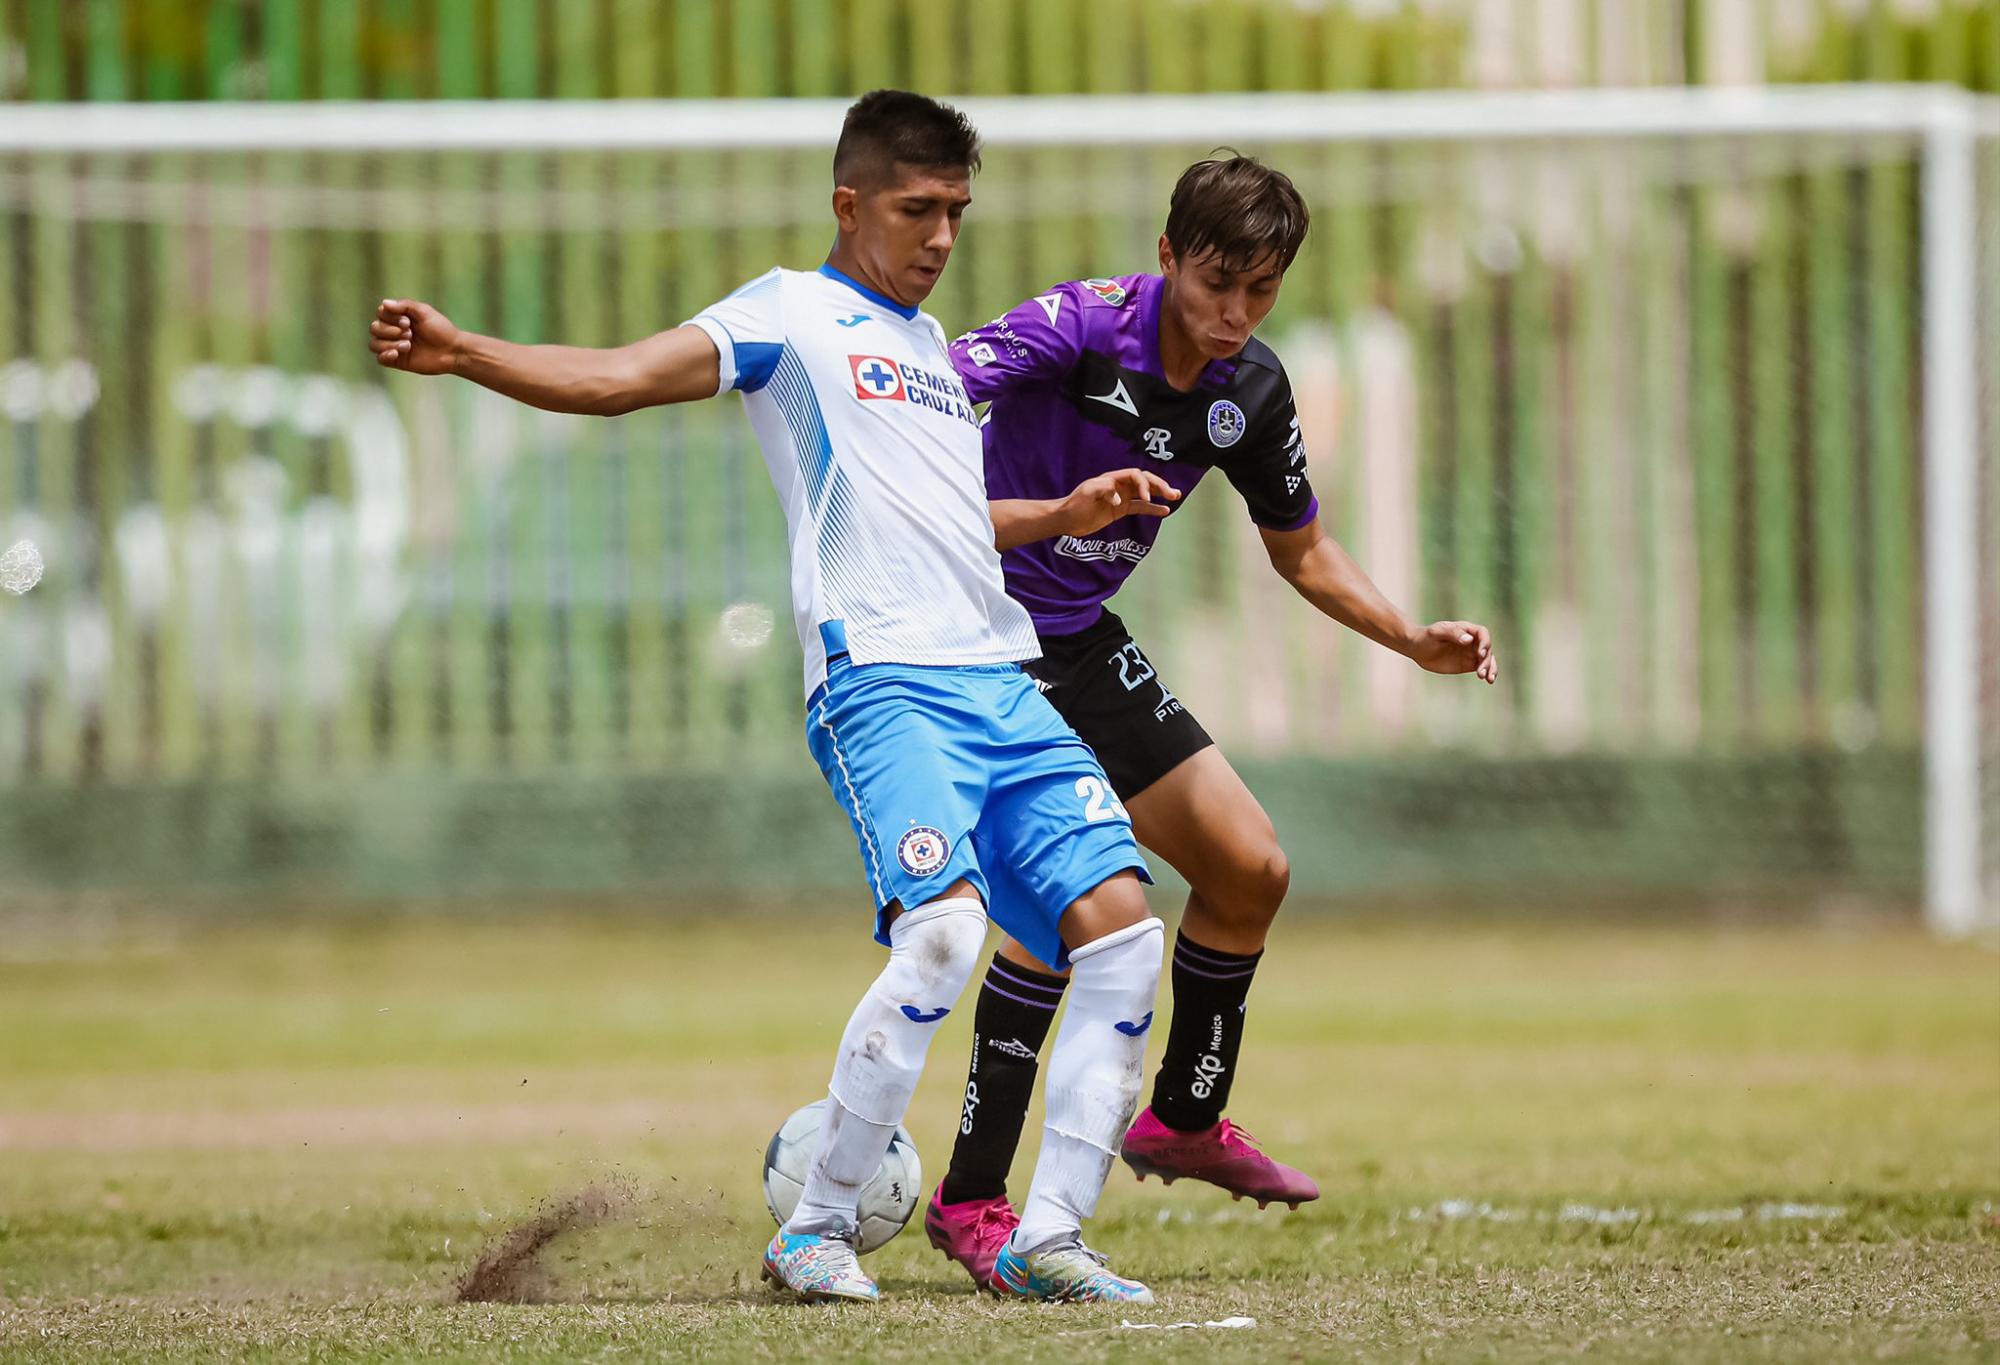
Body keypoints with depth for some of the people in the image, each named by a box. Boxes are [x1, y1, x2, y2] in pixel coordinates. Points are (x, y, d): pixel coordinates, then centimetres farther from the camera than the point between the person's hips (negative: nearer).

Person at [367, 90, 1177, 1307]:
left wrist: (1073, 513, 31)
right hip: (881, 674, -8)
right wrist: (462, 354, -19)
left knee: (1121, 925, -6)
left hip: (1003, 680, 8)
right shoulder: (795, 313, 6)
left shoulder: (930, 346, 26)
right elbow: (617, 379, -6)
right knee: (943, 926, -27)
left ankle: (1050, 1239, 0)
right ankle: (816, 1228, -15)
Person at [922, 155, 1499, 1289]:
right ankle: (972, 1199, -17)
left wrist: (1417, 640, 2)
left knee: (1250, 869, 7)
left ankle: (1186, 1121, 31)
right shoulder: (1084, 325, -22)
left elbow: (1303, 551, 16)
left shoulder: (1251, 390, 0)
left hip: (1082, 645, 8)